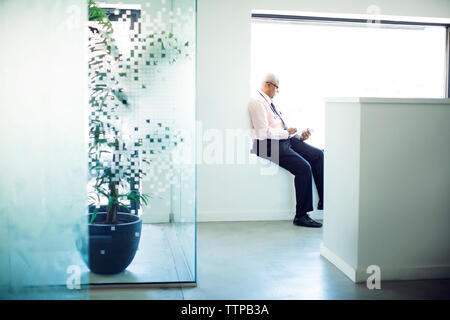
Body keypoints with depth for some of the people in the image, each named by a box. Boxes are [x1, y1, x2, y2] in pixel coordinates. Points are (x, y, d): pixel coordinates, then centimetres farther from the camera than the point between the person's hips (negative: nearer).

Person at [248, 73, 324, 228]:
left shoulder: (269, 102, 20)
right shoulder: (257, 102, -11)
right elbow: (264, 132, -20)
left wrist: (300, 135, 11)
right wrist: (287, 133, -11)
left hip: (285, 140, 10)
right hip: (269, 145, -10)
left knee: (318, 155, 1)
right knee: (303, 167, -24)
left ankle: (323, 201, 4)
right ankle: (301, 216, -16)